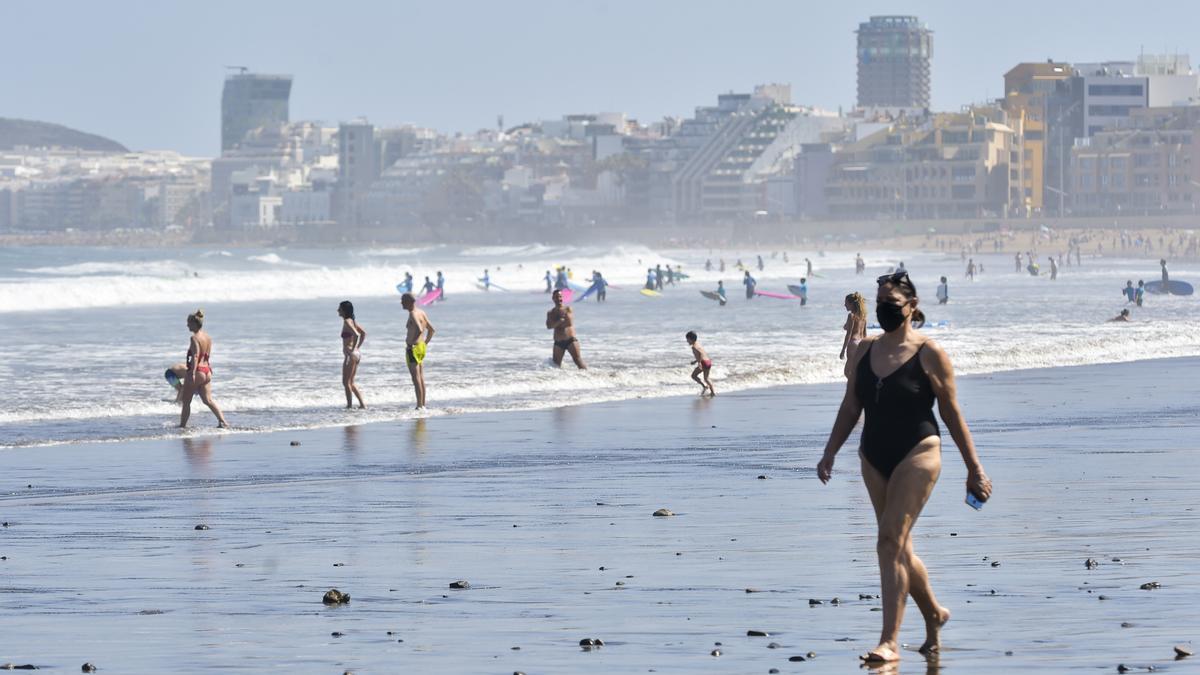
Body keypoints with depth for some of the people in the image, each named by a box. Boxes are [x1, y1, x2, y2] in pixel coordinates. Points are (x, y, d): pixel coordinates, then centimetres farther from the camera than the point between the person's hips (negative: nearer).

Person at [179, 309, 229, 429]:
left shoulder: (195, 338, -15)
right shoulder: (208, 337, 11)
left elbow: (195, 356, -24)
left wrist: (192, 373, -28)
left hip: (197, 371, -8)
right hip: (207, 371, 8)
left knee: (186, 401, 4)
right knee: (208, 400, 9)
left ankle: (182, 425, 10)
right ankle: (222, 421, -2)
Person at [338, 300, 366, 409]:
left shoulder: (347, 322, -14)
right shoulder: (352, 320, 12)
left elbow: (356, 335, -28)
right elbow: (364, 333, 19)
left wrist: (353, 349, -20)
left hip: (350, 355, -9)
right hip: (355, 355, 9)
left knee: (346, 382, -2)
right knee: (350, 382, 16)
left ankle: (349, 405, 1)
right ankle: (362, 404, 15)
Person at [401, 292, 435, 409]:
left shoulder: (413, 314, -16)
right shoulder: (422, 312, 11)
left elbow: (419, 330, -31)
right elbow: (431, 329, 18)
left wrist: (411, 343, -22)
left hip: (413, 348, -9)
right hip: (422, 348, 9)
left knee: (416, 378, -7)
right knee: (421, 378, 13)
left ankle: (419, 406, -8)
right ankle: (423, 405, 17)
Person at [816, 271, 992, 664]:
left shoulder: (930, 355, -6)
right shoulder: (865, 351, 9)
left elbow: (952, 415, -2)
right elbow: (849, 408, 15)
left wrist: (974, 468, -1)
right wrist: (830, 453, 7)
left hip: (917, 455, -6)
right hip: (874, 458, 6)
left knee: (890, 543, -16)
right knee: (899, 548, 13)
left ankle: (889, 642, -17)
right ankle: (934, 614, 36)